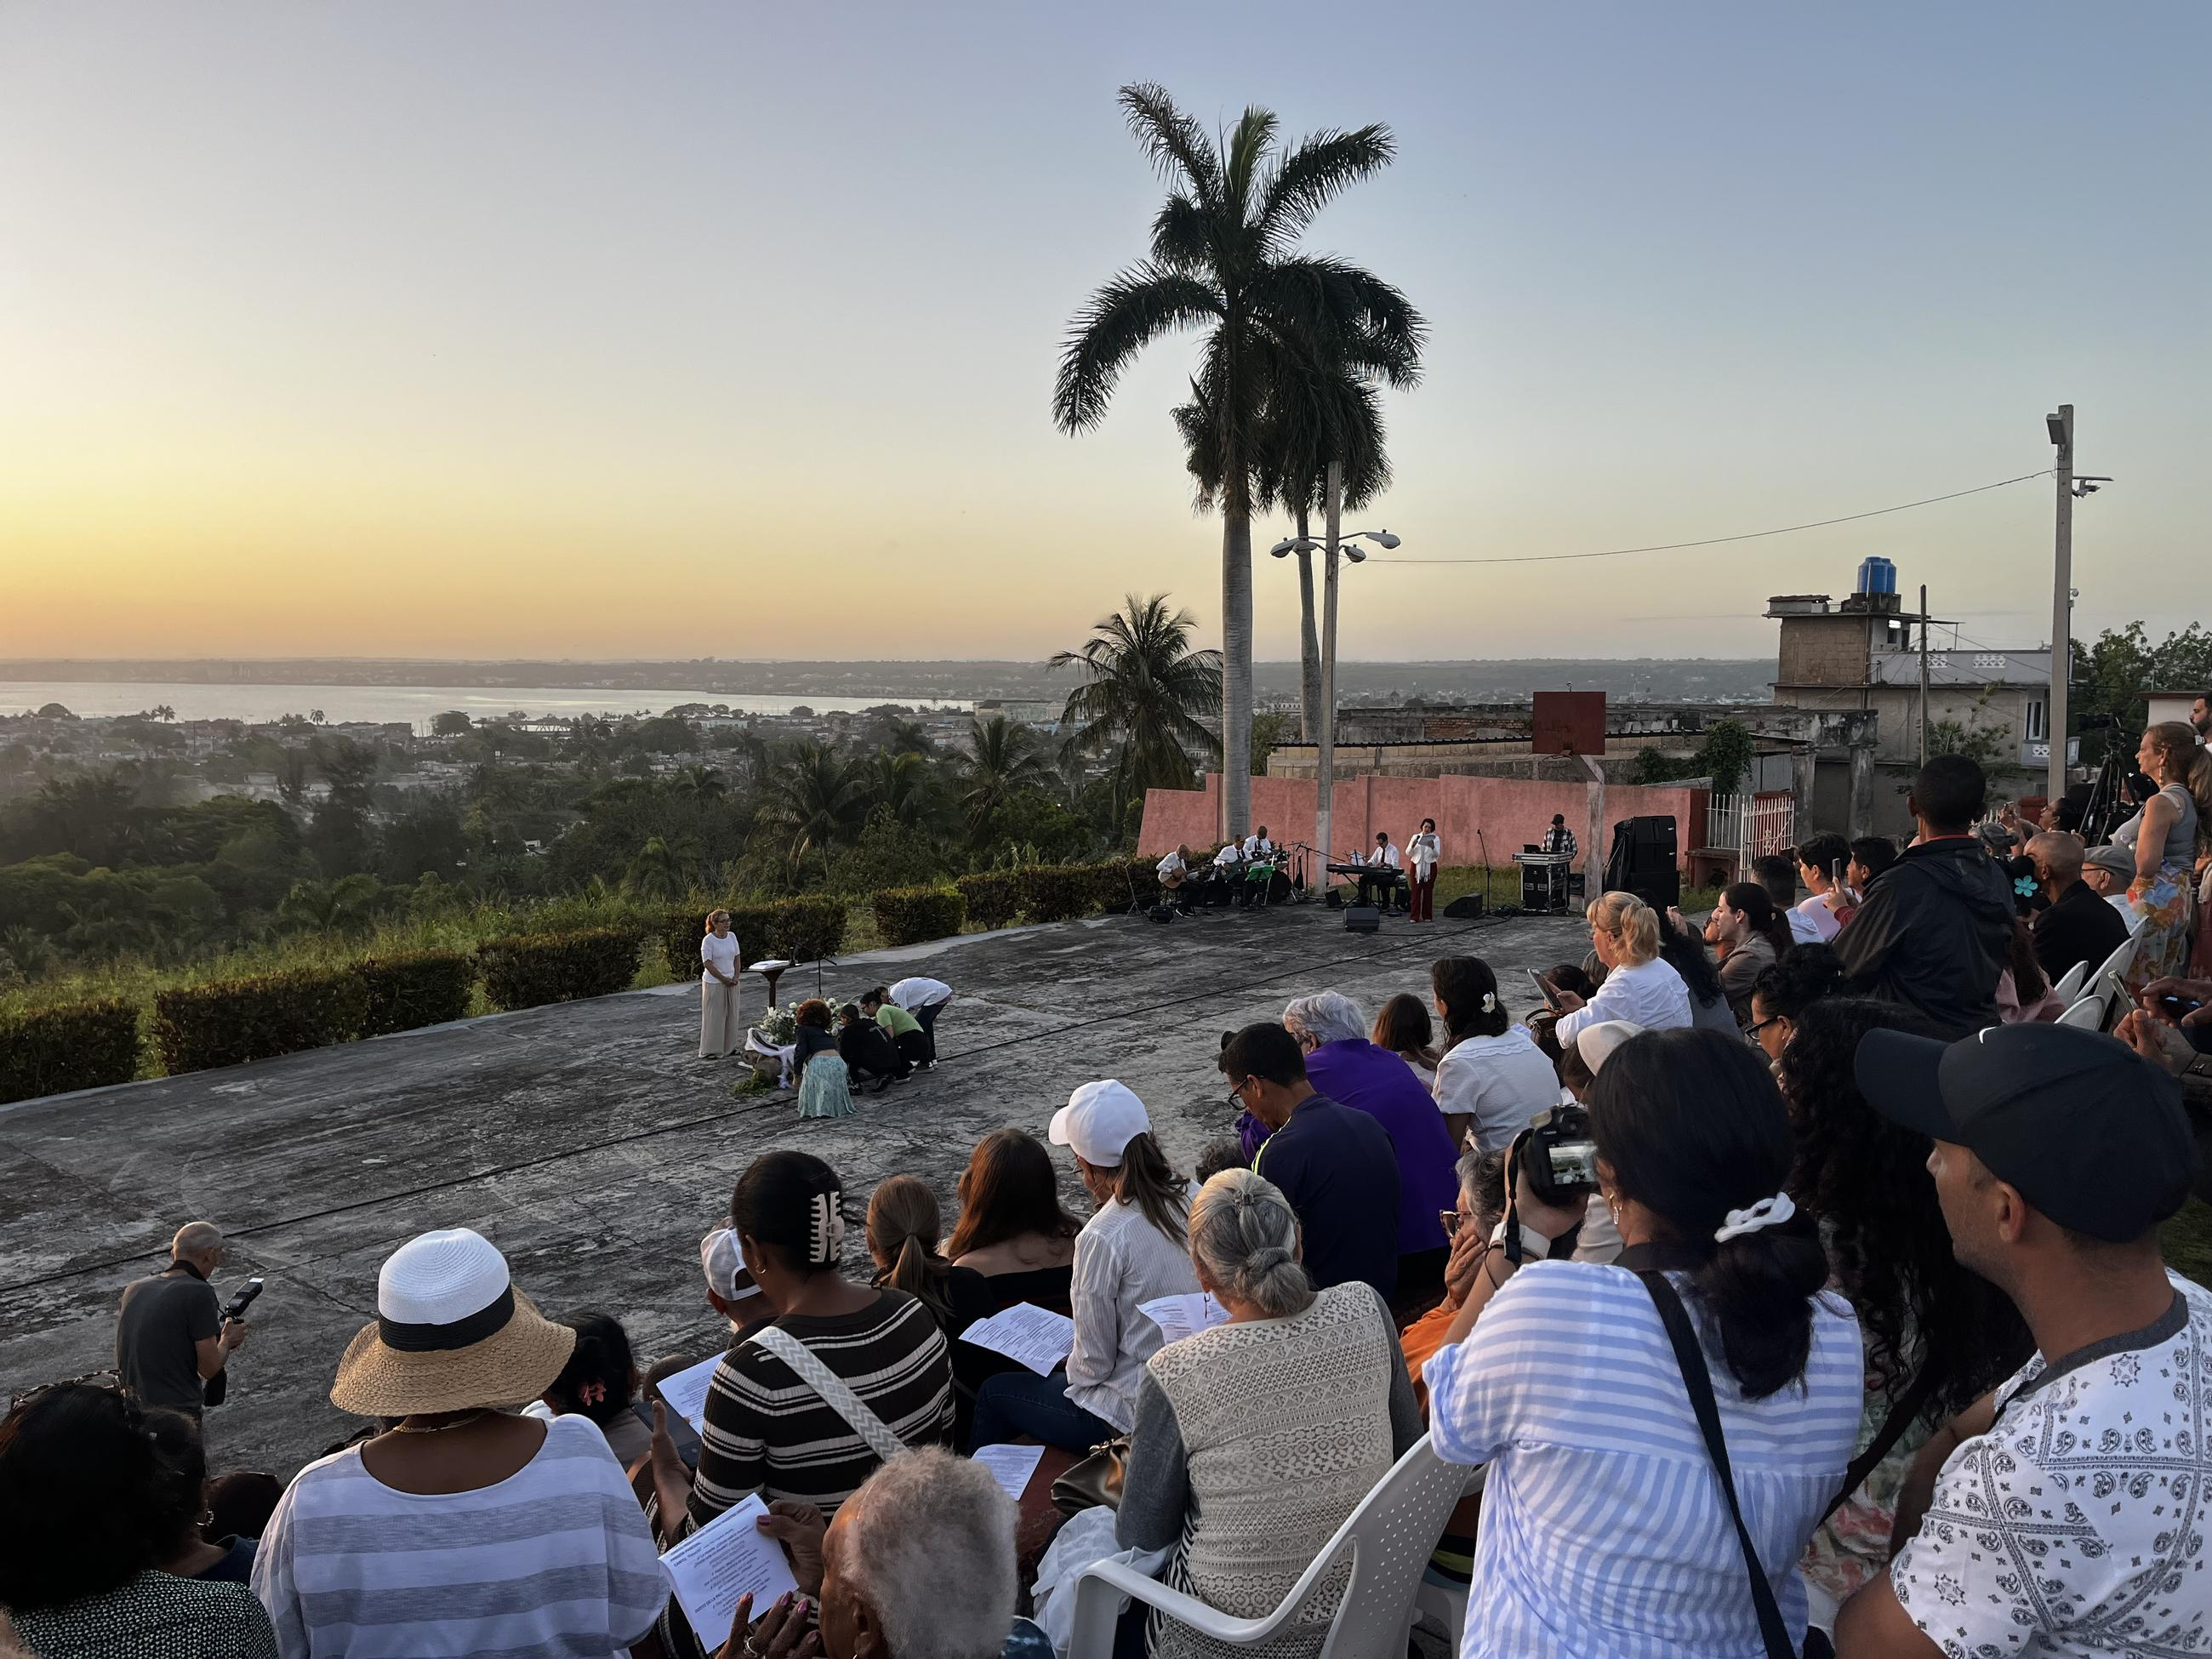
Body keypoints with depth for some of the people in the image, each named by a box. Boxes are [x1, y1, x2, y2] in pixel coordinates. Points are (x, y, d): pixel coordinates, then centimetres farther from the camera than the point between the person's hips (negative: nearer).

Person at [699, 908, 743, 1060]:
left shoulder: (732, 936, 3)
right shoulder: (708, 940, -15)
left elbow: (737, 958, 10)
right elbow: (707, 964, -17)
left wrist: (735, 977, -2)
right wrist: (724, 979, -14)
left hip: (731, 982, 6)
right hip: (714, 983, -6)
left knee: (732, 1015, 10)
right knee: (714, 1016, -1)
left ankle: (729, 1047, 21)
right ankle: (711, 1050, 7)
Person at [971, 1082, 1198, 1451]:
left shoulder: (1103, 1239, -26)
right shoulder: (1191, 1197, -7)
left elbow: (1095, 1362, -17)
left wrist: (1072, 1369, 5)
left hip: (1132, 1415, -7)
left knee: (996, 1393, 15)